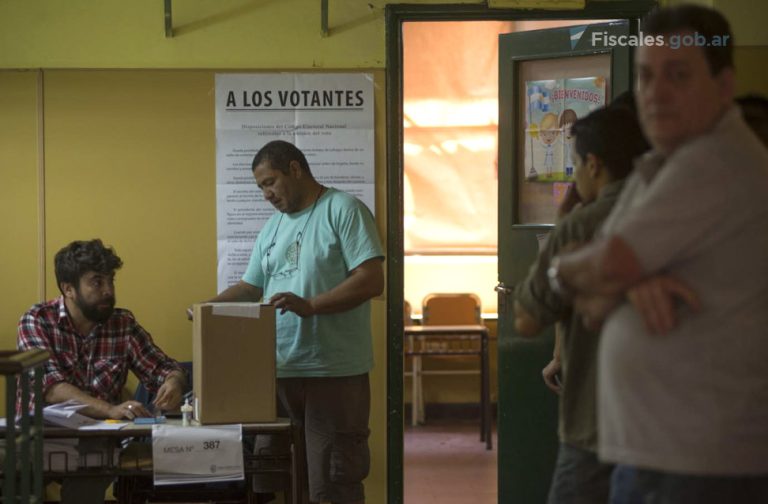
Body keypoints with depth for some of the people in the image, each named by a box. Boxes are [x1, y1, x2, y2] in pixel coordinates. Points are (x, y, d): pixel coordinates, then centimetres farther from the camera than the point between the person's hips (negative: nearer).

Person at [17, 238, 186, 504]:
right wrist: (111, 409, -34)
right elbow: (51, 388, -18)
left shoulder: (123, 323, 5)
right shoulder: (37, 321, -5)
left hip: (100, 437, 2)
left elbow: (164, 369, 8)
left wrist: (173, 383, -18)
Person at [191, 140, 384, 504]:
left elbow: (371, 280, -14)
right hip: (280, 372, 7)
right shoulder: (272, 228, 19)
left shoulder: (344, 210, -5)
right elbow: (251, 287, 23)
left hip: (335, 372, -7)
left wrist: (310, 306, -23)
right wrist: (212, 306, 3)